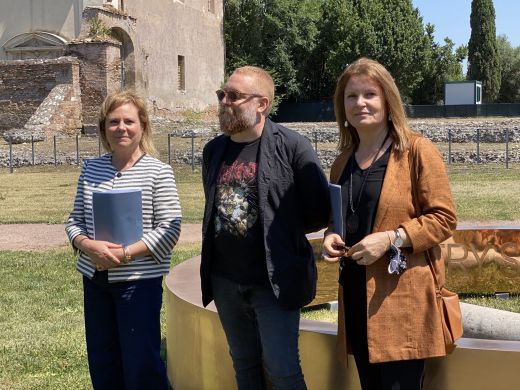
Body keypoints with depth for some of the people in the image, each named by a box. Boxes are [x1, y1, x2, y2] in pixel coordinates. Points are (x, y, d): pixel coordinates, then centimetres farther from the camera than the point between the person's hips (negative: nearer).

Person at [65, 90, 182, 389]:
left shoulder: (158, 172, -8)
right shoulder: (91, 169, 6)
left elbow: (169, 229, -12)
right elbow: (75, 220, 8)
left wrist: (126, 254, -20)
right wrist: (88, 246, -13)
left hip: (139, 281, -5)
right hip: (94, 278, 5)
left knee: (141, 361, 2)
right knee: (101, 360, 15)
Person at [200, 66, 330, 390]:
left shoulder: (291, 146, -11)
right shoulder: (214, 150, 8)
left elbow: (320, 213, -9)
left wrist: (279, 229, -1)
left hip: (274, 281, -6)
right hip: (225, 281, 6)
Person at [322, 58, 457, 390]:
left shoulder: (417, 151, -5)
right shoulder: (343, 162, 14)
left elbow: (444, 218, -9)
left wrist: (391, 238, -19)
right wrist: (331, 236, 2)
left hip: (402, 298, -6)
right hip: (356, 294, 6)